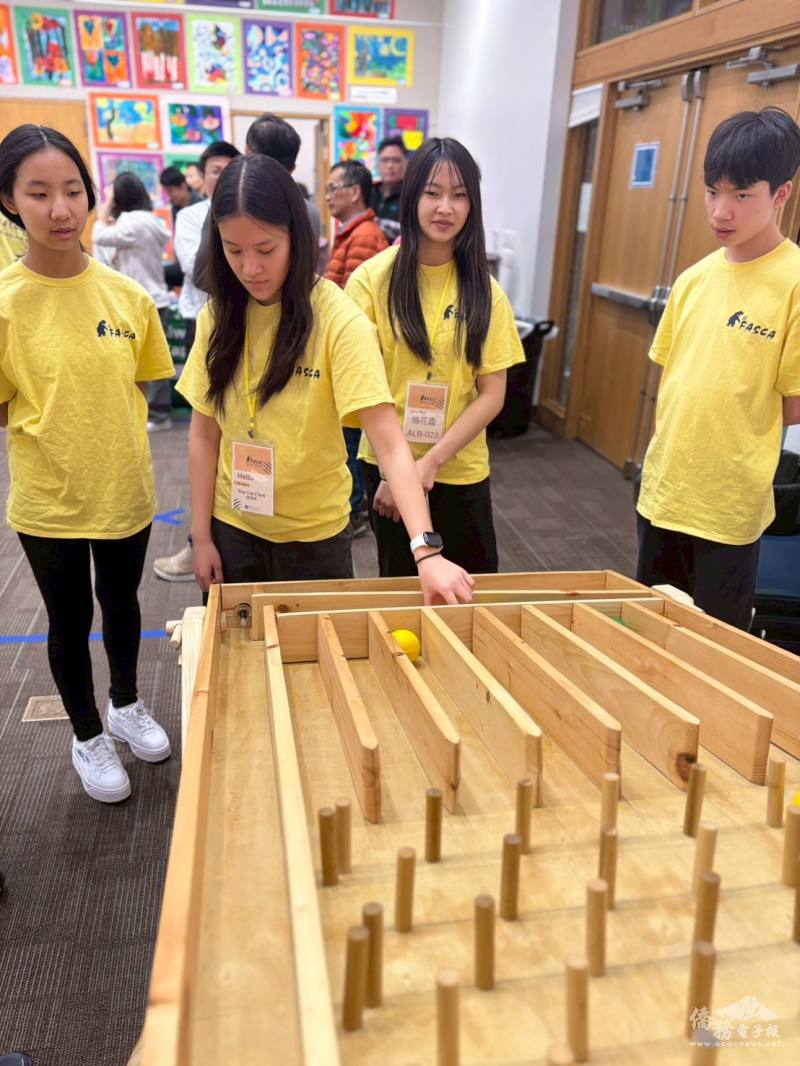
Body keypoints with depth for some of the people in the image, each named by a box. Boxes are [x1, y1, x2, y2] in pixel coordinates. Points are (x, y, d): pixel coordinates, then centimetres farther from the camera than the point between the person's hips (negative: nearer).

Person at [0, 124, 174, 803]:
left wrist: (108, 426, -2)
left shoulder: (127, 295, -5)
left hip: (125, 487, 3)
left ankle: (127, 704, 48)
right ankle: (88, 735, 39)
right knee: (70, 619, 15)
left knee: (121, 601, 22)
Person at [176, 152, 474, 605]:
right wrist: (202, 535, 1)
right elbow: (204, 434, 2)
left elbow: (391, 444, -26)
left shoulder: (339, 320, -18)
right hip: (233, 526, 4)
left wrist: (427, 549, -37)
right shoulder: (218, 316, -5)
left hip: (314, 533, -3)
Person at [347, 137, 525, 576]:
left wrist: (431, 461, -14)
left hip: (461, 470, 2)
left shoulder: (484, 290, -1)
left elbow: (492, 393, -4)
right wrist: (391, 467, -12)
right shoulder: (373, 278, -7)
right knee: (400, 581, 14)